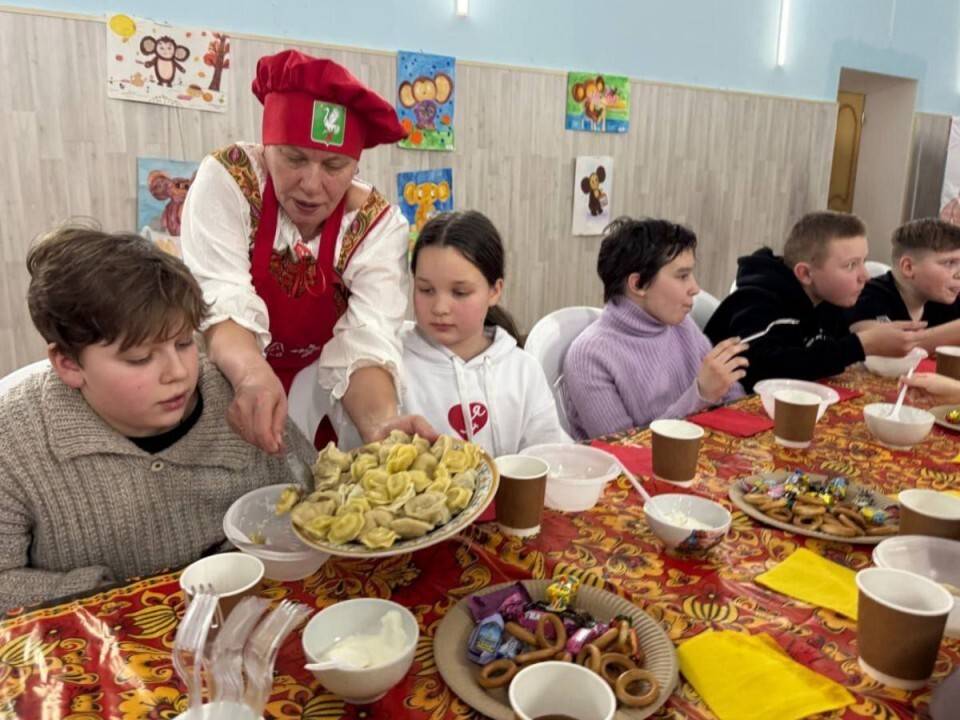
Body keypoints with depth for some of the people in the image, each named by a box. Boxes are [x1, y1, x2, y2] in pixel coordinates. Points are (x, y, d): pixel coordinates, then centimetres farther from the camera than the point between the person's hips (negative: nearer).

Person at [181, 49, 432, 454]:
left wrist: (383, 424, -40)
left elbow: (363, 349, -21)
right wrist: (252, 373, -42)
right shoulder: (228, 179, -14)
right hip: (224, 395, -2)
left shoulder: (378, 225, -12)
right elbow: (221, 305, -22)